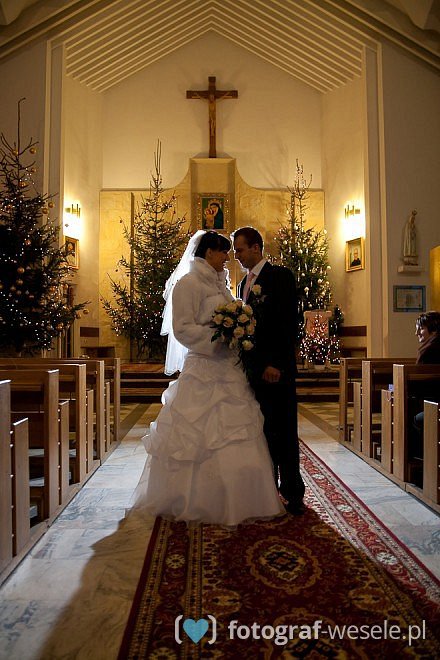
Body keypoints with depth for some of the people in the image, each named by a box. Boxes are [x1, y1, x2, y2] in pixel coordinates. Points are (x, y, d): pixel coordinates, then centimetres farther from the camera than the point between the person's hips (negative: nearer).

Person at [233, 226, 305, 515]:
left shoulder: (280, 275, -5)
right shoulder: (244, 283, 18)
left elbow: (288, 322, -13)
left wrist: (276, 363, -19)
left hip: (277, 368, -7)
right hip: (254, 369, 7)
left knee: (284, 431, 0)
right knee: (263, 431, 12)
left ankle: (292, 494, 12)